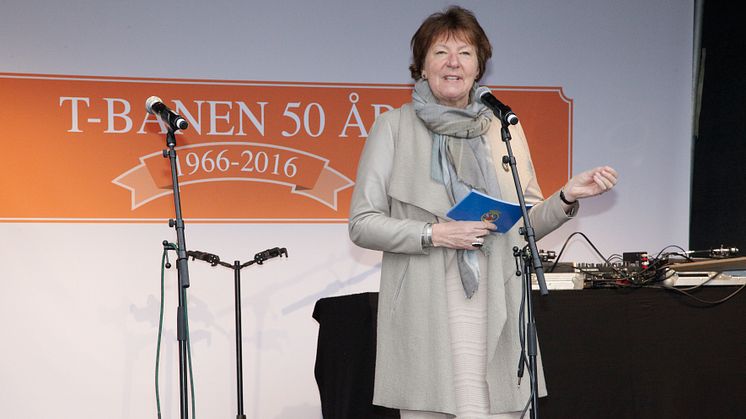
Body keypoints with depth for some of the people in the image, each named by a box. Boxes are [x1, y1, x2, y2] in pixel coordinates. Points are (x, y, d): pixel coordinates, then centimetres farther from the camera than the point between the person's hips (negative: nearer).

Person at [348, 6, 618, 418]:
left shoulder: (504, 129, 14)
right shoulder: (395, 127, 5)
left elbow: (527, 224, 16)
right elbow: (362, 223, 1)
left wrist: (566, 197, -2)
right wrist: (435, 234, -11)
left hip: (493, 314, 3)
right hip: (424, 312, -2)